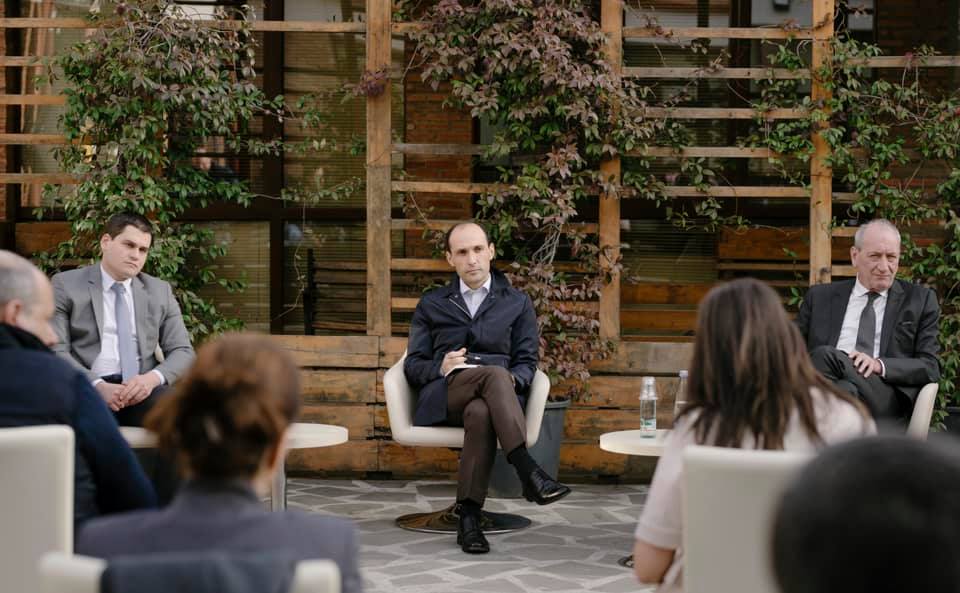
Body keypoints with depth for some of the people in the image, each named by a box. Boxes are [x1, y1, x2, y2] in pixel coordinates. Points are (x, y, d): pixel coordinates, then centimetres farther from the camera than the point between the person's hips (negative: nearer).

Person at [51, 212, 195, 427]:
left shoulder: (160, 291, 19)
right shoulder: (66, 285, 9)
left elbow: (182, 351, 13)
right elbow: (56, 351, 0)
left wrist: (152, 377, -11)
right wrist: (98, 385, -18)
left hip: (143, 389, 2)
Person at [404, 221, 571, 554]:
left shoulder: (517, 303, 21)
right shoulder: (432, 305, 23)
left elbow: (527, 364, 12)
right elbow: (413, 366, 15)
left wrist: (512, 379, -13)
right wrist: (441, 367, -8)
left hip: (498, 394, 0)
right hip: (444, 396, 0)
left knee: (480, 413, -41)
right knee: (493, 374, -37)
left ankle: (469, 516, -42)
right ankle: (528, 472, -48)